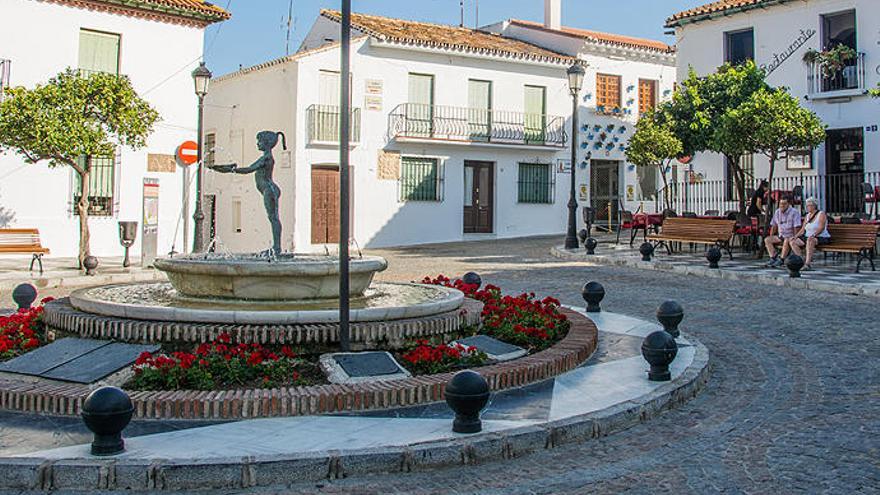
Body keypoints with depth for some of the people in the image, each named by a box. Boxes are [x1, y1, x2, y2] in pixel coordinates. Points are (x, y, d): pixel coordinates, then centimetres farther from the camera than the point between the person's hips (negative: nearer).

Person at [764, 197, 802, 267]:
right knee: (767, 240, -12)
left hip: (791, 237, -6)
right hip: (781, 236, 6)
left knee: (786, 241, -38)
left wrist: (795, 237, -24)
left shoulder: (794, 212, -10)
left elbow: (797, 227, -15)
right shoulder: (777, 212, 9)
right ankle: (773, 258, -20)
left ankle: (782, 260, -32)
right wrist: (771, 237, 6)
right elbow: (774, 226, 16)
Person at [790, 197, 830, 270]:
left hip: (821, 238, -8)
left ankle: (808, 264, -45)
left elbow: (821, 228, -20)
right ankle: (802, 261, -21)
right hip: (808, 238, 8)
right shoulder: (808, 216, 15)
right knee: (793, 242, -12)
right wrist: (795, 236, -4)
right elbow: (803, 230, 12)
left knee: (810, 240, -41)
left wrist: (813, 235, -35)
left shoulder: (821, 214, -6)